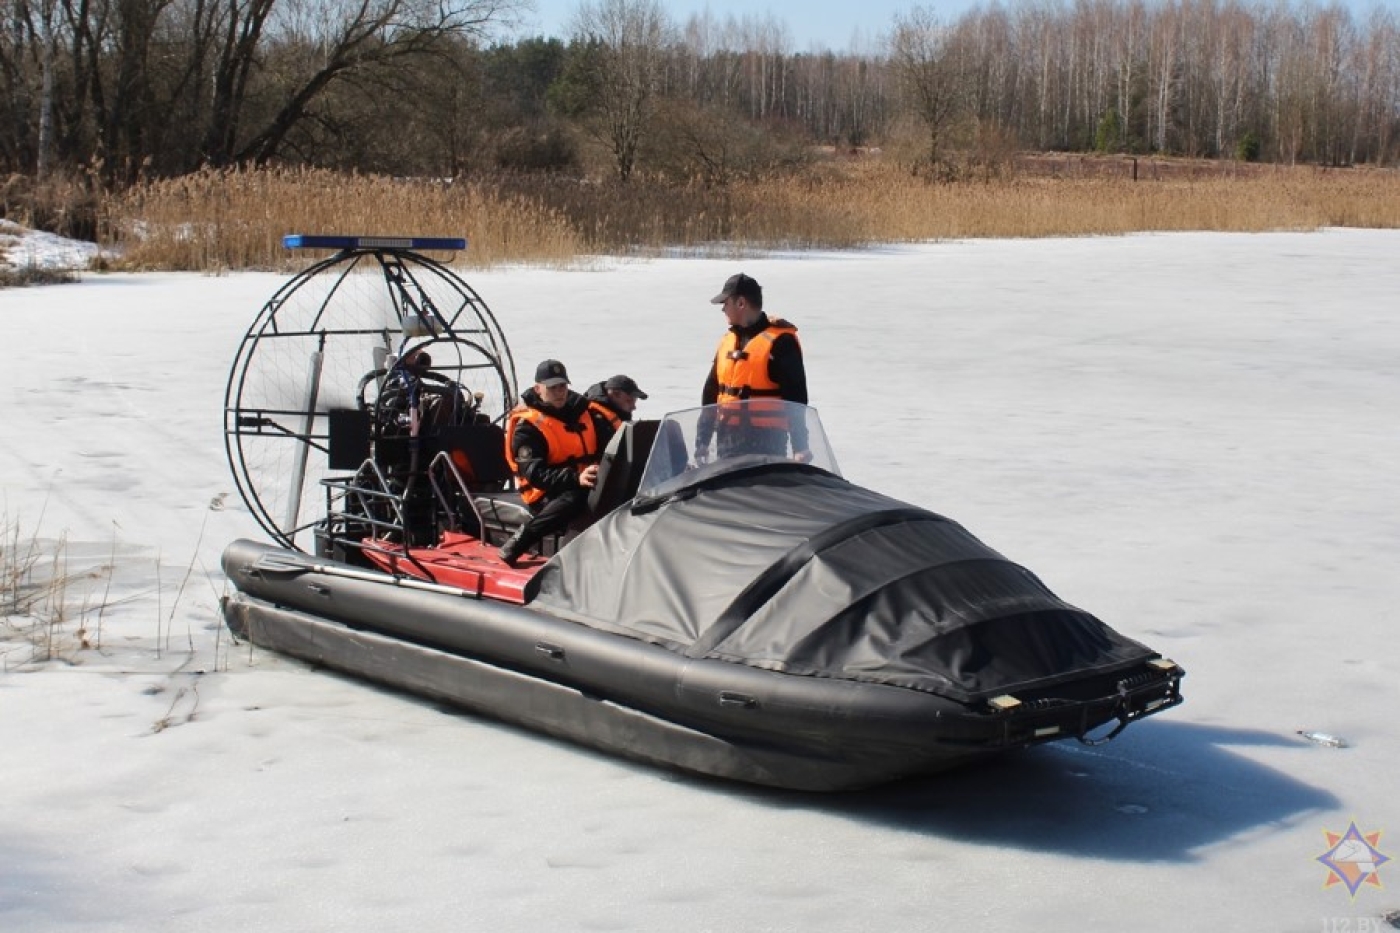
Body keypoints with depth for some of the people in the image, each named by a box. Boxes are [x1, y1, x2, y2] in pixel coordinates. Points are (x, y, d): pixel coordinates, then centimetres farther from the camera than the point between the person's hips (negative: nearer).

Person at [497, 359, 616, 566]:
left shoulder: (582, 409, 11)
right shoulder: (526, 426, -6)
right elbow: (534, 473, -17)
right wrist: (576, 478, -32)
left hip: (587, 485, 6)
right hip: (548, 493, -6)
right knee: (574, 499, -38)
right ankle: (514, 546, -32)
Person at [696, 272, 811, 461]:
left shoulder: (780, 341, -8)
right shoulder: (727, 340, 14)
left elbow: (796, 398, -11)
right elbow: (711, 394, 20)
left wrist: (801, 447, -15)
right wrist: (702, 440, 18)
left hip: (767, 445, -7)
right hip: (727, 447, 7)